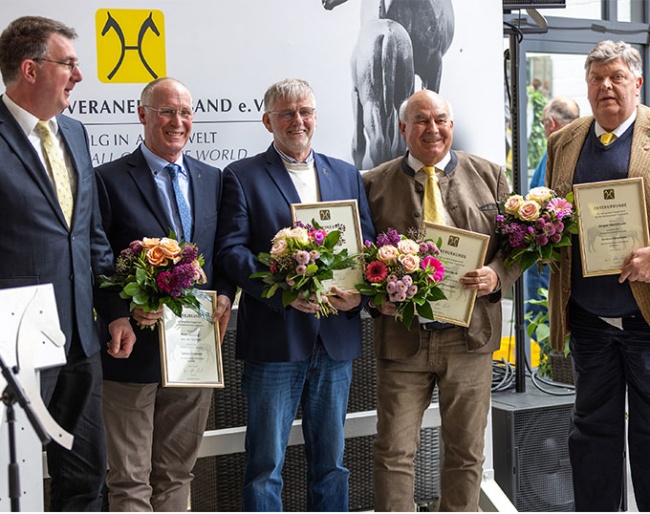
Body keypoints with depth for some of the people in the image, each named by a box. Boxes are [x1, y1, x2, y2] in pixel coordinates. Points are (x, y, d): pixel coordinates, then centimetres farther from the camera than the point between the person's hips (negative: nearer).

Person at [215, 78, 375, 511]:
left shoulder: (347, 175, 14)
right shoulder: (242, 176, 2)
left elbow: (368, 244, 10)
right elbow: (231, 249, -8)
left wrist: (360, 291, -10)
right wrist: (281, 289, -21)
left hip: (337, 337, 4)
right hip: (274, 338, -4)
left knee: (331, 458, 14)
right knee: (266, 463, 2)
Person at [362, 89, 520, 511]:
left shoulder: (490, 176, 7)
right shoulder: (375, 184, 5)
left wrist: (497, 277, -13)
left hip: (470, 336, 1)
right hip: (400, 338, -1)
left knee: (466, 453, 11)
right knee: (394, 453, 2)